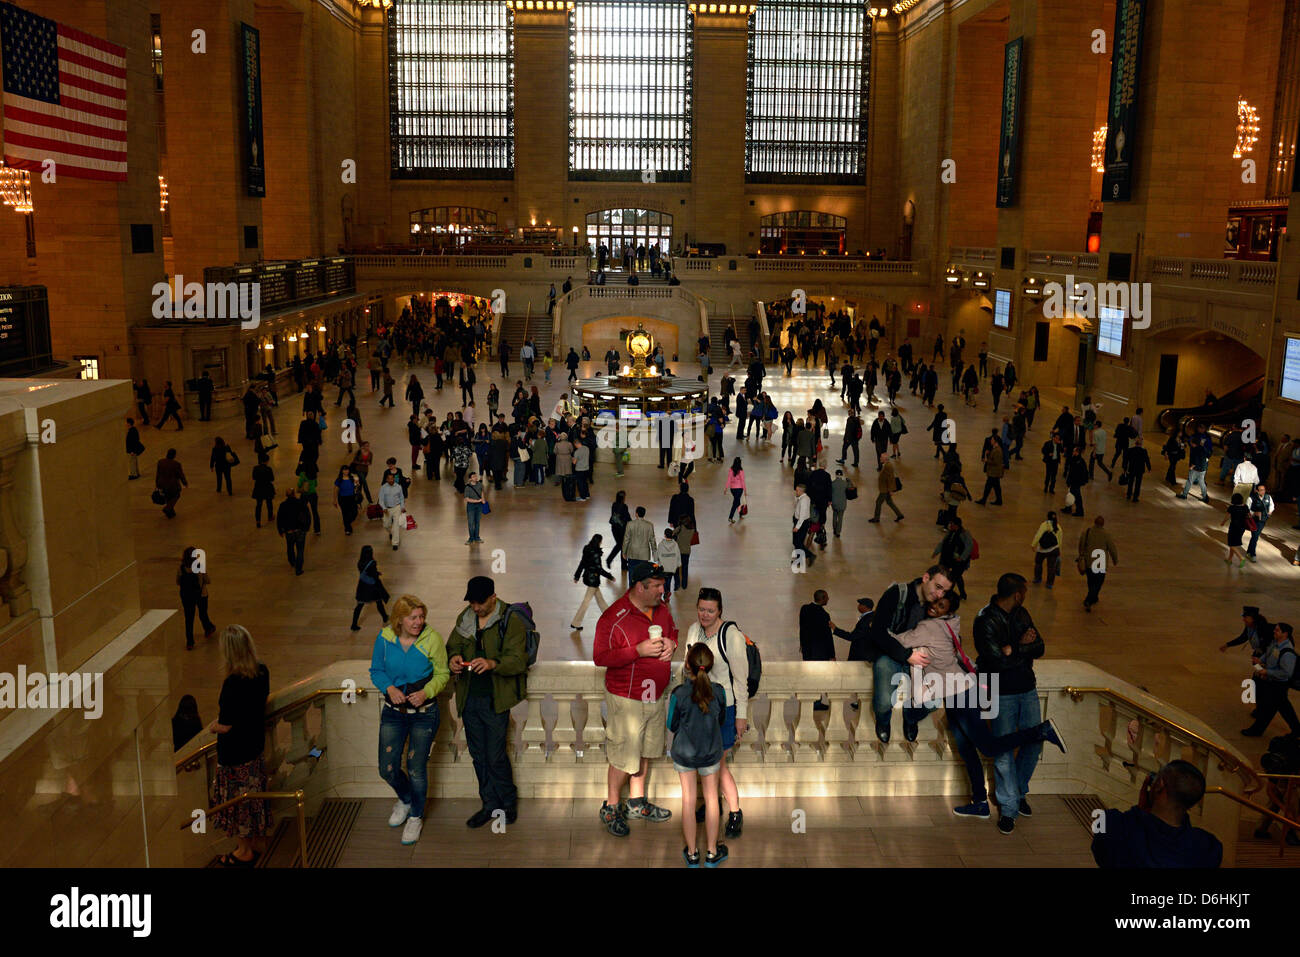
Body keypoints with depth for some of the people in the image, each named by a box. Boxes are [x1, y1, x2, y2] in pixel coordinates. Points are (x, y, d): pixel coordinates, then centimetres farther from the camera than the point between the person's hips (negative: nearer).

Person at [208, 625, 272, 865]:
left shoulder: (232, 684, -31)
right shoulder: (262, 672, -8)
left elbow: (226, 726, -24)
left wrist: (213, 727, -2)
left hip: (235, 754, -7)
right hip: (255, 745, 7)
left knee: (237, 800, 12)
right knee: (255, 796, 22)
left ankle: (244, 852, 28)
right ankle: (256, 843, 39)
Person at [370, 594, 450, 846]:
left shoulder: (432, 639, -13)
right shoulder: (385, 638, -8)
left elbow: (442, 674, -4)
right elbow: (376, 671, 4)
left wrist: (426, 692, -21)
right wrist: (389, 688, -15)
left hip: (424, 713, -2)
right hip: (393, 711, 3)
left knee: (416, 769, 1)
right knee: (387, 769, 6)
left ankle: (416, 817, 28)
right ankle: (405, 799, 40)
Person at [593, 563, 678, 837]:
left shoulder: (661, 609, 2)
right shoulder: (614, 617, -20)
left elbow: (674, 630, 20)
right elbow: (600, 657, -21)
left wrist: (672, 643, -5)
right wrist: (639, 650, -27)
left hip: (656, 696, 7)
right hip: (626, 699, -7)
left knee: (645, 752, 19)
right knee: (624, 757, 1)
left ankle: (636, 803, 36)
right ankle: (610, 808, 21)